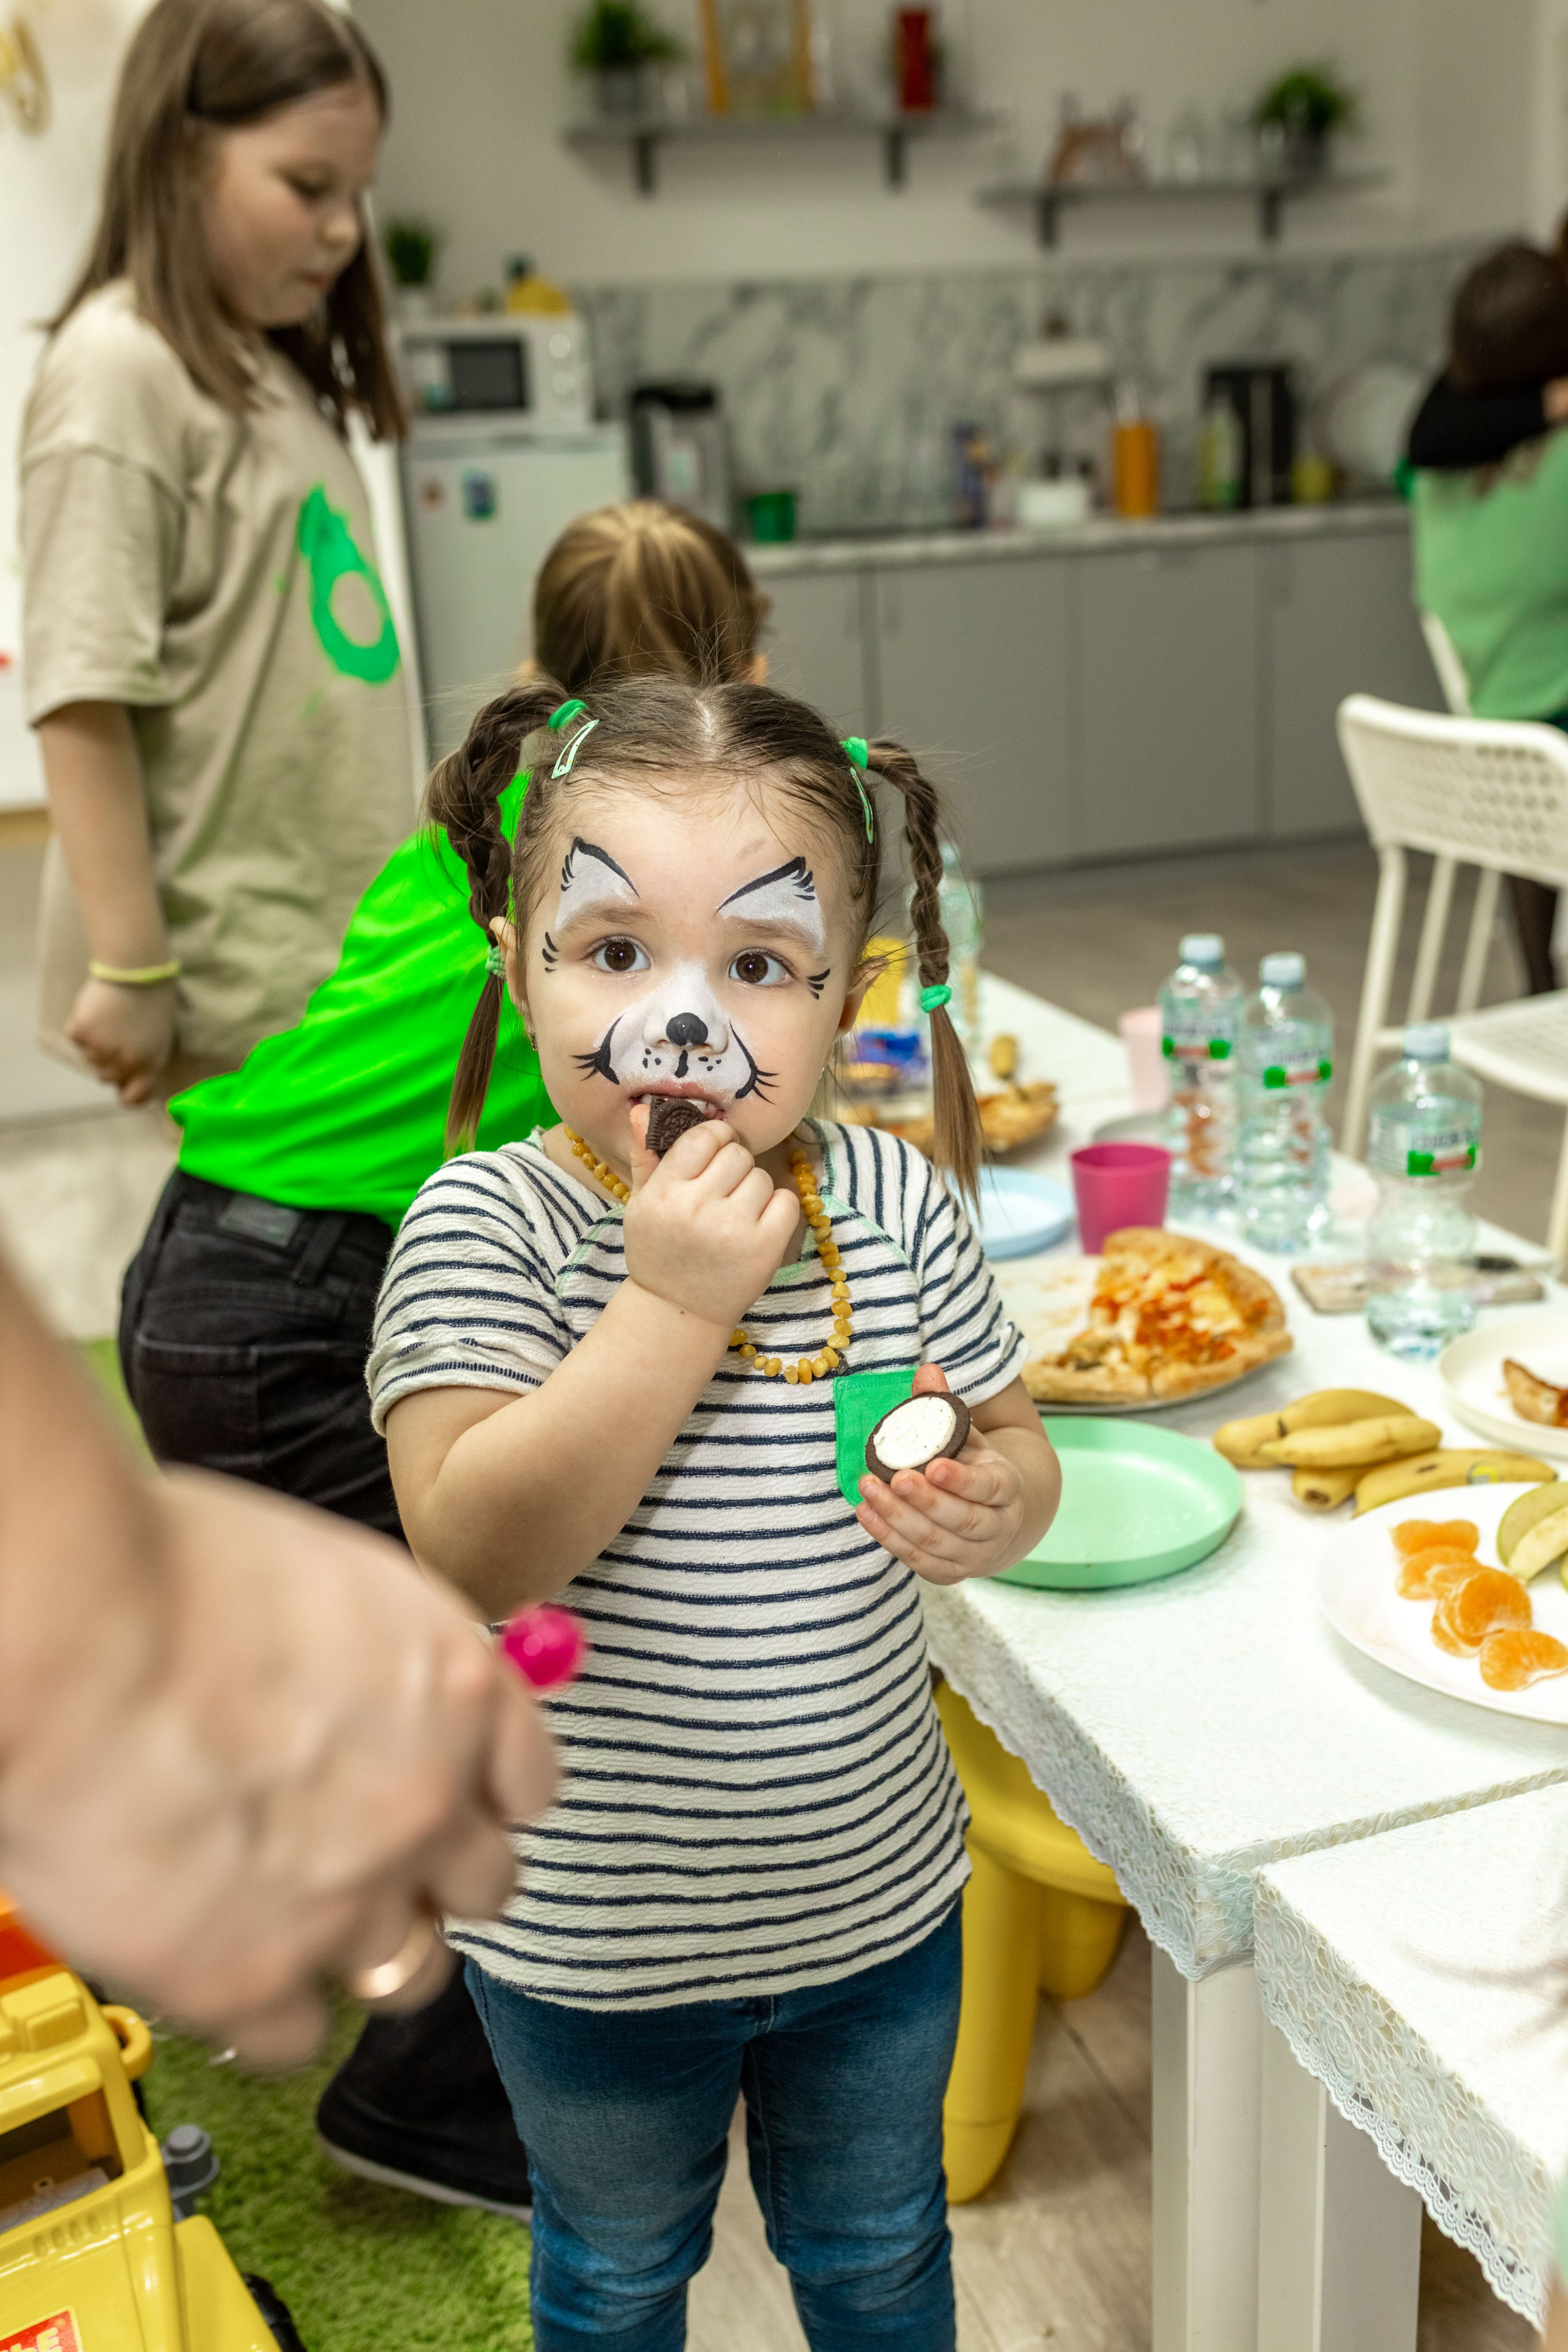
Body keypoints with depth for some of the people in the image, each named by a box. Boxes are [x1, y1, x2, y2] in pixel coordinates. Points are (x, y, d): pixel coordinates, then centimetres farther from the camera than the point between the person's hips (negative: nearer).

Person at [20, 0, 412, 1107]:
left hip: (339, 958, 8)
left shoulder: (275, 372, 16)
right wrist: (130, 969, -19)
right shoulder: (120, 368, -11)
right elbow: (83, 697, -17)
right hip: (240, 992, -8)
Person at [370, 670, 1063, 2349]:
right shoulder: (487, 1223, -21)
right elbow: (471, 1552, -31)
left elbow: (1013, 1447, 2)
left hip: (877, 1897, 3)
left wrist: (992, 1504, -21)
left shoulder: (895, 1201, -10)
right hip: (596, 1939, -2)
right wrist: (675, 1299, -35)